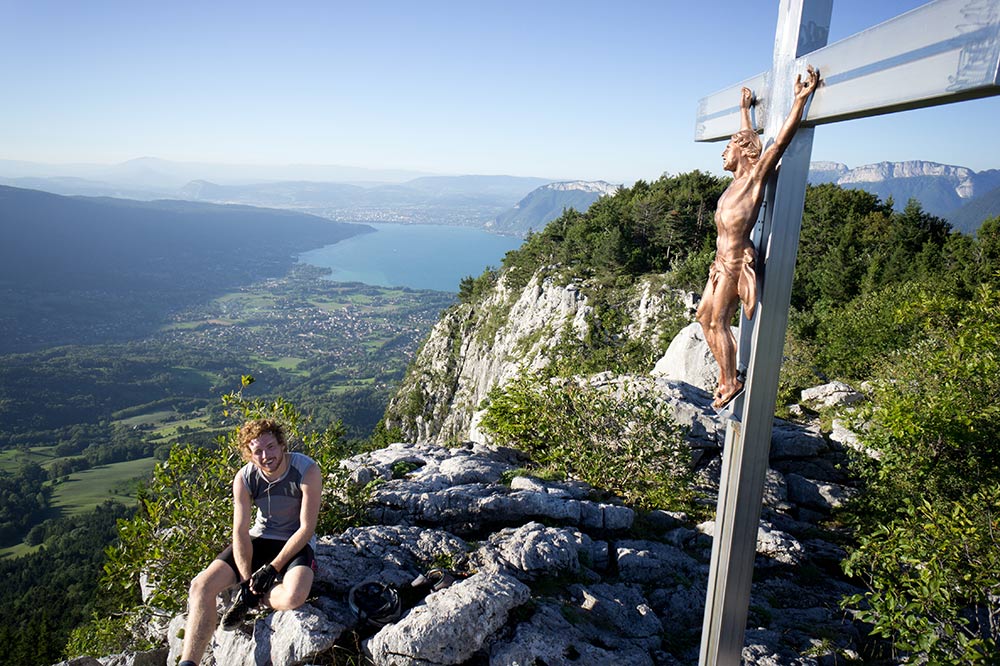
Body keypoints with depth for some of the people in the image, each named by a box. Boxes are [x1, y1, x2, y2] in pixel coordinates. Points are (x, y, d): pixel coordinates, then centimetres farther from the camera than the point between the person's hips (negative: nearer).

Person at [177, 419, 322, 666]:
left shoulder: (307, 471, -22)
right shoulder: (244, 478, -12)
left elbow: (307, 528, -18)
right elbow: (240, 531, -10)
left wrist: (273, 568, -20)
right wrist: (246, 579, -18)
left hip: (296, 542, -3)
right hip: (259, 539, 4)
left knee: (293, 597, -35)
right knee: (201, 585, -17)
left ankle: (251, 598, -4)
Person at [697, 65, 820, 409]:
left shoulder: (757, 174, -8)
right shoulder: (739, 178, 14)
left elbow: (781, 140, -16)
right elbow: (746, 137, 29)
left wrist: (801, 97, -15)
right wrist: (745, 108, 40)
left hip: (736, 260, -9)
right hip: (723, 260, 9)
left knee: (718, 321, -5)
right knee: (705, 317, 12)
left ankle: (731, 384, 5)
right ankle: (725, 376, 20)